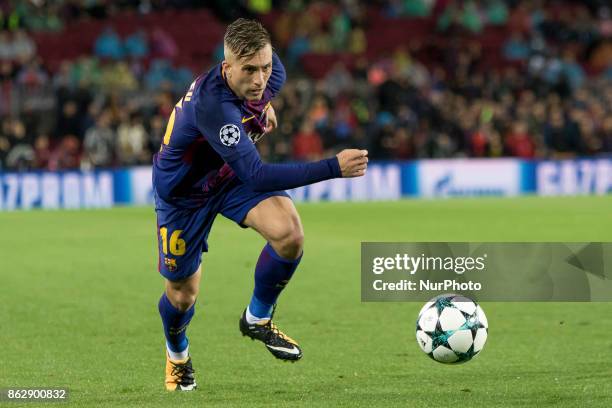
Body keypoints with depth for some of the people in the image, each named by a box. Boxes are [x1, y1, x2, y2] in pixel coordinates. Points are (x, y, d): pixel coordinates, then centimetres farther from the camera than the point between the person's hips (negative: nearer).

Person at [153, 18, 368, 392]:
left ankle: (258, 319, 3)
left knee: (289, 232, -23)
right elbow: (256, 176, -47)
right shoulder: (212, 105, -42)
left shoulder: (267, 75, -20)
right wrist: (333, 168, -51)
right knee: (183, 294, 8)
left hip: (233, 175, 5)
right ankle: (177, 355, 45)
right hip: (182, 192, -5)